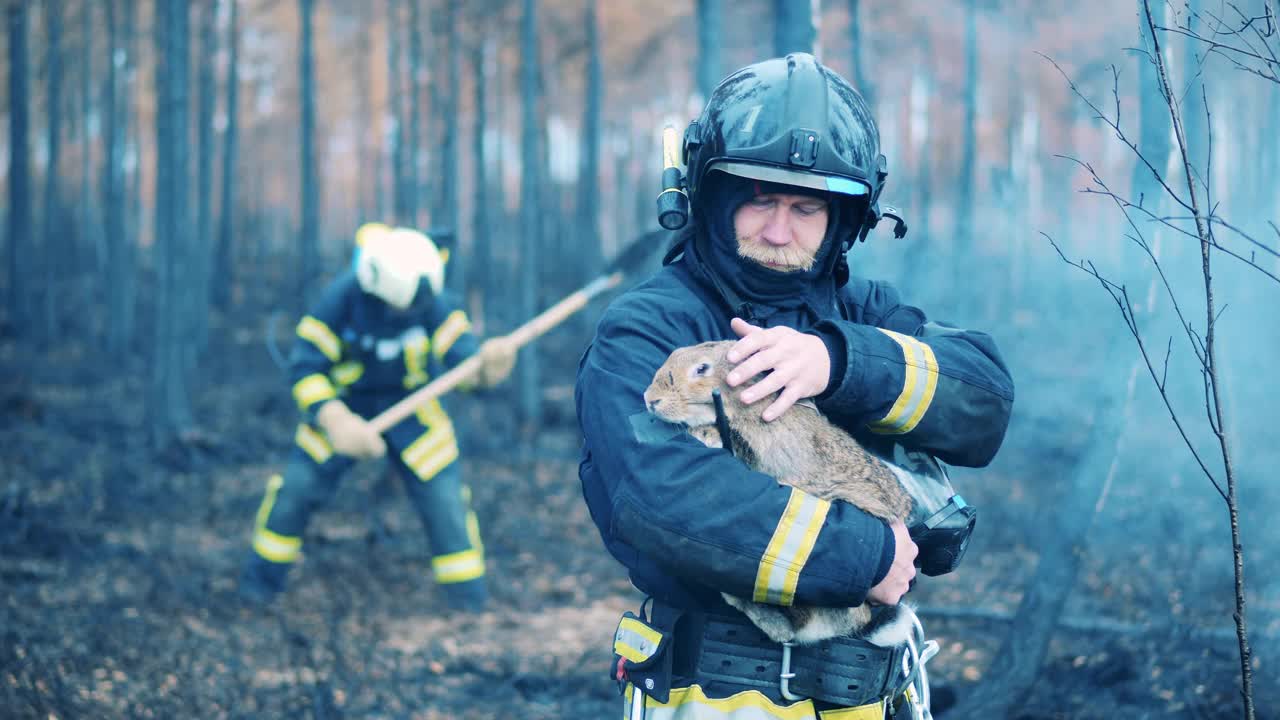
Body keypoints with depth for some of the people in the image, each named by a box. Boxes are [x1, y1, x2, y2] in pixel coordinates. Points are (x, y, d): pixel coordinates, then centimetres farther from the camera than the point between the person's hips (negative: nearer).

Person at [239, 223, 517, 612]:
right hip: (342, 403, 0)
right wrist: (337, 420, -40)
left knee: (443, 494, -9)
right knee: (299, 485, -6)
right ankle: (262, 577, 16)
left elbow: (460, 354, -32)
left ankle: (469, 598, 6)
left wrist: (486, 366, -58)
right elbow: (304, 365, -26)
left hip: (410, 405, 1)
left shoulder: (433, 301, -23)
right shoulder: (342, 298, -27)